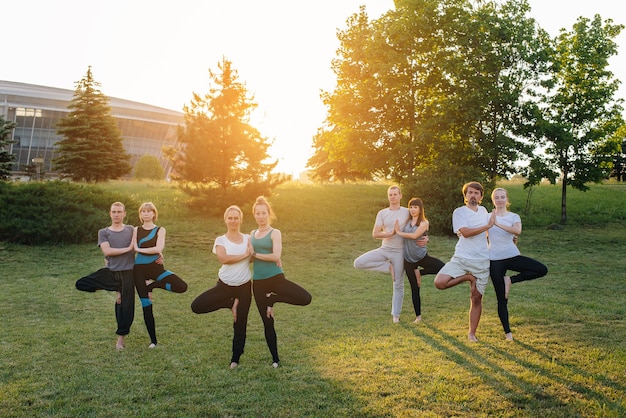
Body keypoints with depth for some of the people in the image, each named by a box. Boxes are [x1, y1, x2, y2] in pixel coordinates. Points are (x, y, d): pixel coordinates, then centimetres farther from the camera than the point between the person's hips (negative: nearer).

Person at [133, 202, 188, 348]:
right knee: (146, 306, 2)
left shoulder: (160, 230, 1)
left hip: (156, 268, -1)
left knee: (181, 286, -23)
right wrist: (153, 251, -11)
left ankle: (152, 285, 0)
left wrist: (140, 249, -9)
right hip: (140, 269, 1)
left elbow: (158, 248, -15)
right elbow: (135, 248, -8)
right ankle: (153, 340, 14)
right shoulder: (136, 230, 6)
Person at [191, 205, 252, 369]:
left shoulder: (248, 239, 4)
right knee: (197, 306, -15)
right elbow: (223, 258, -19)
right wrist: (245, 255, -16)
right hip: (224, 285, 0)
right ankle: (231, 303, 4)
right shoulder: (221, 240, -1)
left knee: (240, 324, 5)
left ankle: (235, 359, 22)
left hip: (244, 286, 0)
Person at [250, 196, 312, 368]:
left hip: (276, 278, -3)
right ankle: (275, 359, 20)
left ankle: (273, 298, -2)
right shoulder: (252, 234, 12)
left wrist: (255, 254, -9)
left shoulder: (275, 233, -3)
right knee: (267, 323, 7)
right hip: (258, 282, 3)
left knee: (305, 298, -24)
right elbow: (249, 257, 9)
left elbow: (276, 256, -17)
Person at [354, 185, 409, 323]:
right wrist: (390, 233, -20)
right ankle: (388, 267, -4)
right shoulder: (382, 213, 3)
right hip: (384, 249, 2)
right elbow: (375, 234, -5)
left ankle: (396, 314, 18)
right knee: (359, 263, -17)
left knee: (398, 285, 3)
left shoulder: (407, 212, 1)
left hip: (399, 252, -2)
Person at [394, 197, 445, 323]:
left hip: (421, 256, -2)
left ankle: (420, 272, -3)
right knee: (414, 288, 7)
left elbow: (414, 235, -19)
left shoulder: (424, 222, -6)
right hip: (409, 259, 2)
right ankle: (418, 316, 18)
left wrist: (399, 232, -11)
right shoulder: (407, 222, 5)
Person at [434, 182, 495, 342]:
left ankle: (472, 333, 19)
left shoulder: (483, 210, 13)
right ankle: (468, 278, 3)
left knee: (476, 298, 5)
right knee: (440, 282, -23)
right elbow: (465, 232, -20)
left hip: (482, 262, 3)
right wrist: (488, 225, -16)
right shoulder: (459, 212, -5)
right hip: (461, 258, -3)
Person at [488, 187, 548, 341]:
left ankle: (510, 280, -2)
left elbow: (517, 231, -18)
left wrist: (498, 224, -25)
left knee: (542, 270, -18)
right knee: (502, 299, 1)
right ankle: (507, 332, 14)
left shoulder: (514, 217, 3)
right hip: (495, 260, -2)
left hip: (512, 256, 2)